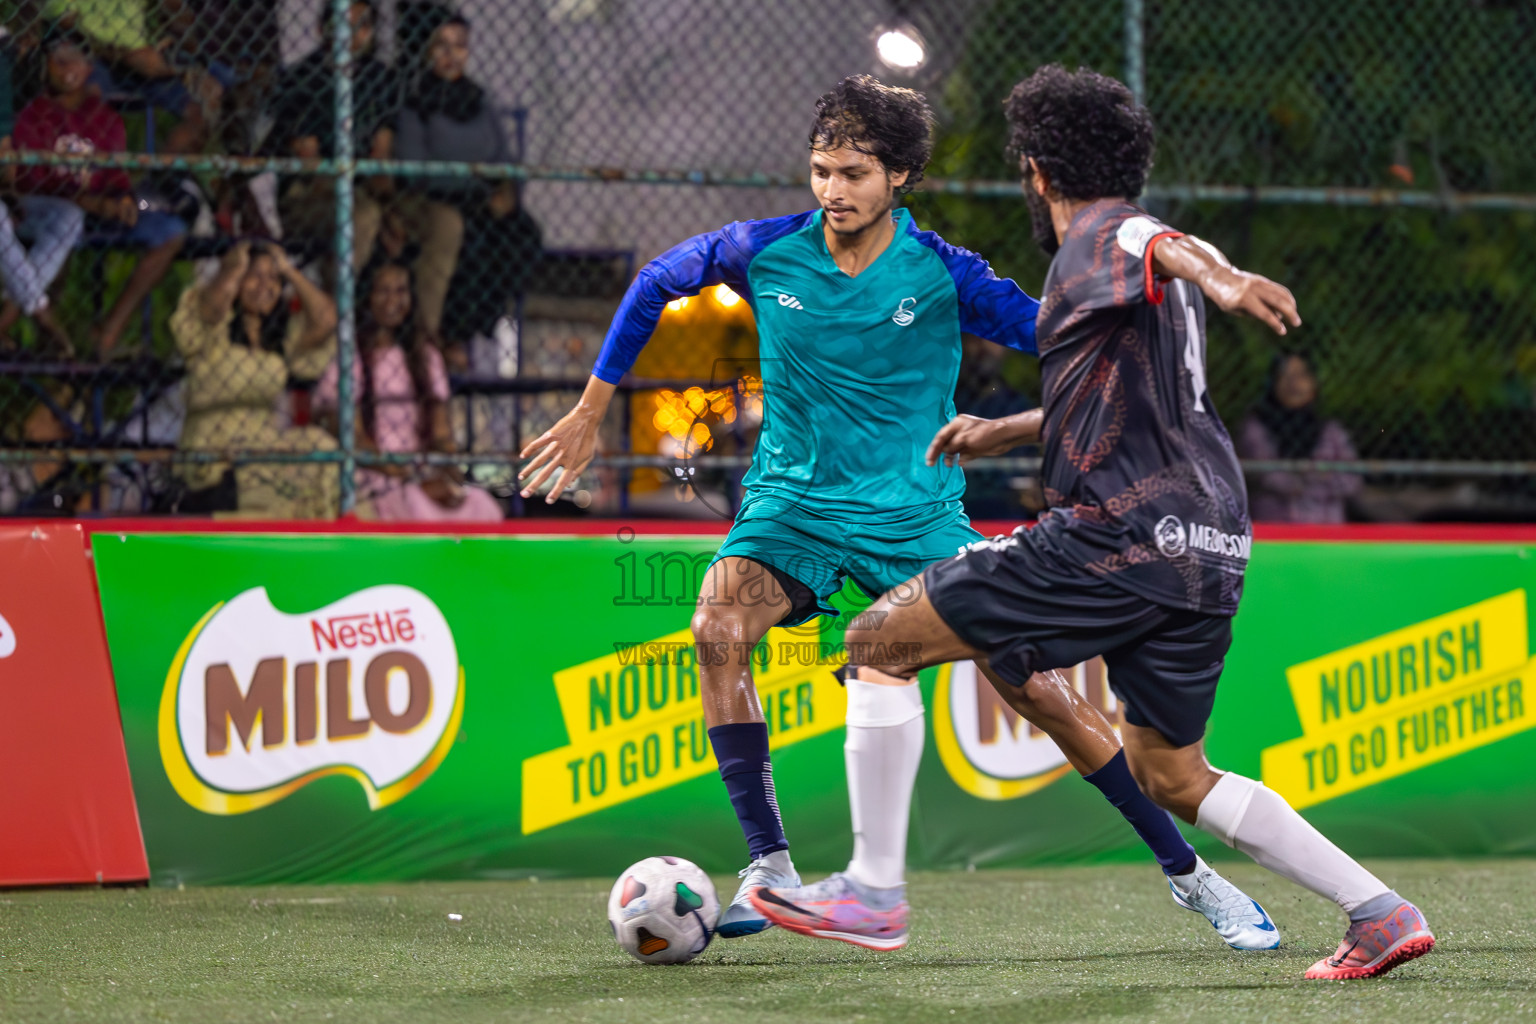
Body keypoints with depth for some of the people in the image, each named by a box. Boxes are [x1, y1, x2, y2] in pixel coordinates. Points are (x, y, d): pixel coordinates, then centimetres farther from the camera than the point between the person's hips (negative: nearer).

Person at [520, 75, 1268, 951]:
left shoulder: (944, 275, -10)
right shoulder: (766, 253, -5)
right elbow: (656, 284, 12)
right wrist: (592, 411, 15)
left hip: (917, 516, -1)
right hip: (793, 508, 1)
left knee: (1032, 685, -8)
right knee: (718, 626, -28)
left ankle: (1185, 868, 7)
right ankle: (770, 867, -21)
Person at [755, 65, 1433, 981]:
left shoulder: (1097, 243, -5)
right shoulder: (1145, 262, 24)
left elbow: (1161, 244, -31)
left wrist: (1215, 277, -54)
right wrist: (1004, 432, 44)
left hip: (1120, 534, -9)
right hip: (1213, 549, 9)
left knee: (882, 639, -1)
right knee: (1171, 774, 18)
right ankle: (1382, 913, 7)